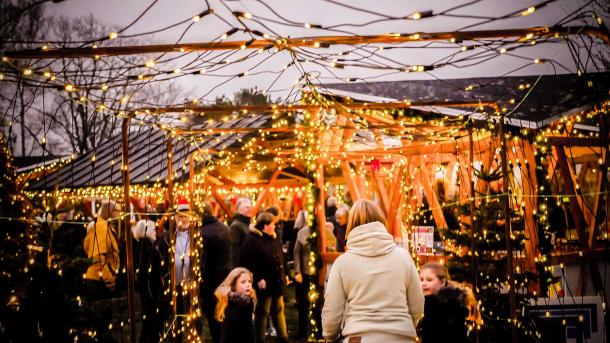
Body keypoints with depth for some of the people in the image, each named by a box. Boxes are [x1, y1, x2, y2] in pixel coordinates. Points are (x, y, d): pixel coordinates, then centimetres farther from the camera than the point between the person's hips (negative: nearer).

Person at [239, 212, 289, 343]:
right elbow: (248, 262, -21)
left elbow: (281, 258, 21)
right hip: (264, 283, -7)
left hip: (278, 281, 7)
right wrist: (258, 279, -23)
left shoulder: (274, 239, 13)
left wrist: (285, 274, 13)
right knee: (262, 312, 3)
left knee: (278, 310, 16)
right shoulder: (251, 239, -14)